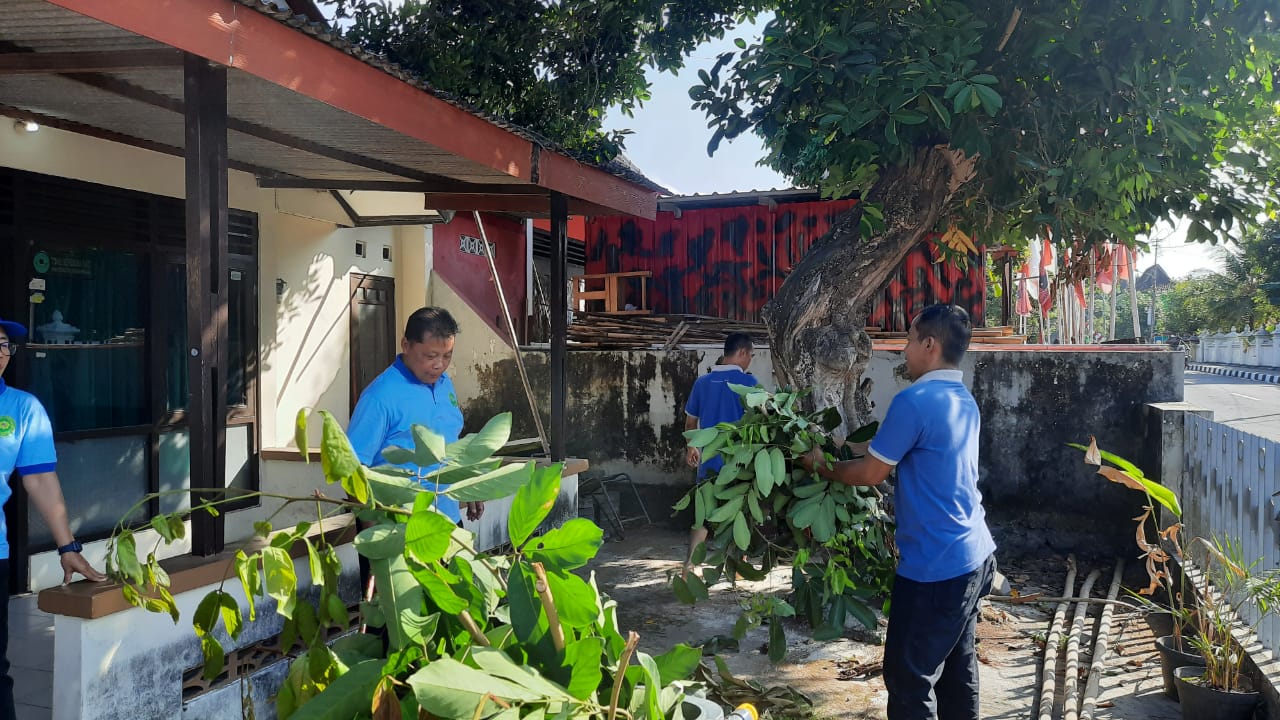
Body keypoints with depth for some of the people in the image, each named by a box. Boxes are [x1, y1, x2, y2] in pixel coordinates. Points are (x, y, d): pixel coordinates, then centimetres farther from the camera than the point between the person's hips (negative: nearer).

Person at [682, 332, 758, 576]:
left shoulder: (703, 382, 3)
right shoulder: (747, 381, -10)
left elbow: (690, 422, 11)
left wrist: (691, 449, 26)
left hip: (710, 459, 3)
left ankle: (688, 566, 4)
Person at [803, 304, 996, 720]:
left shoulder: (915, 401, -19)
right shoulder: (964, 401, 10)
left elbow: (871, 473, -11)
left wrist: (823, 467, 5)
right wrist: (845, 449, 20)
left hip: (935, 567, -9)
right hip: (975, 556, 9)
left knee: (909, 678, 1)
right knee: (957, 667, 19)